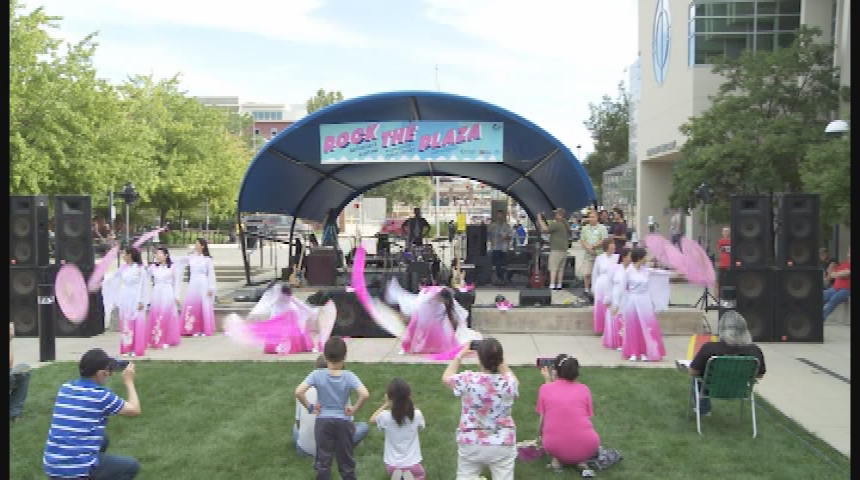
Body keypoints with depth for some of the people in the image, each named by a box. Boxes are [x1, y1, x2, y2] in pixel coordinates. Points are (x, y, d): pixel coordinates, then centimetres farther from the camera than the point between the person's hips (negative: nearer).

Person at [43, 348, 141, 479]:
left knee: (102, 440, 30)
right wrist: (129, 381, 11)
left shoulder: (65, 388, 6)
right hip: (77, 469, -7)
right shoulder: (101, 395, -12)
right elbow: (135, 410, 0)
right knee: (132, 466, 11)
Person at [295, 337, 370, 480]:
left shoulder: (317, 375, -12)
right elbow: (365, 394, -26)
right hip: (343, 422, 0)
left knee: (323, 460, 12)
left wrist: (309, 407, -9)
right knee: (345, 460, 14)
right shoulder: (349, 376, -13)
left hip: (323, 421, 0)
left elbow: (298, 392, -22)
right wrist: (354, 410, -12)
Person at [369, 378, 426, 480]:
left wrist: (386, 404, 1)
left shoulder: (386, 416, -17)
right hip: (412, 465, -1)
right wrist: (411, 403, 4)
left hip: (392, 465, 1)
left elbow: (372, 419, 6)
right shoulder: (416, 415, -16)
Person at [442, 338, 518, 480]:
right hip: (502, 444, 1)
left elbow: (446, 378, 6)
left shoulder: (468, 380, -16)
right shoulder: (509, 382, -12)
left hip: (471, 443, -1)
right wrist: (498, 359, 16)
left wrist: (460, 355, 16)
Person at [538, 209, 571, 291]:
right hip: (564, 250, 8)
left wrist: (540, 219, -10)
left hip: (556, 250, -8)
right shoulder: (566, 225, 14)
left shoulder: (557, 224, -14)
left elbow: (545, 229, -19)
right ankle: (559, 285, 11)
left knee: (553, 268, -7)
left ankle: (552, 285, -11)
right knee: (561, 268, 10)